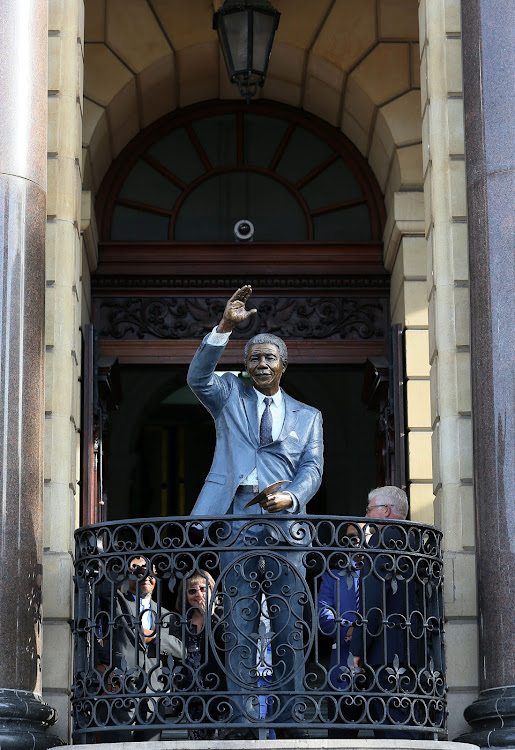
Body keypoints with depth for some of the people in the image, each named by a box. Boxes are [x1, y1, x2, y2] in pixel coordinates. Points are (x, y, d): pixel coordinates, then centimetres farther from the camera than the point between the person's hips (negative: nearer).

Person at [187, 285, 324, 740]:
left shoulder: (307, 416, 20)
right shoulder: (229, 396, 17)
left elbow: (312, 467, 9)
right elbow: (198, 377, -2)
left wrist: (291, 497, -13)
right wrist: (225, 326, -13)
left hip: (284, 520, 1)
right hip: (237, 517, -1)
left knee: (288, 629, -3)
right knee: (240, 629, -4)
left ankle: (289, 724, -2)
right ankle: (243, 724, -4)